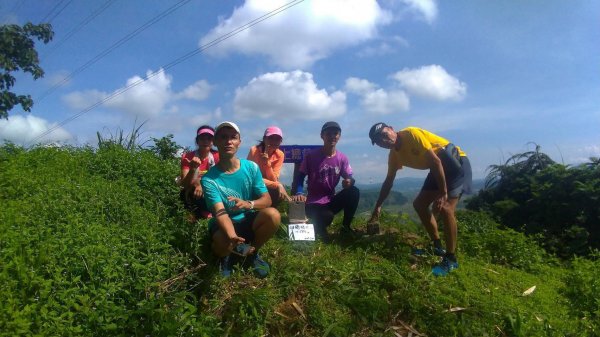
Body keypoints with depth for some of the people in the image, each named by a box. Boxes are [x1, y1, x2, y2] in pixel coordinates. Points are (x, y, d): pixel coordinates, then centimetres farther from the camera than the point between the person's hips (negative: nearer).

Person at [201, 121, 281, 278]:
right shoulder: (209, 179, -18)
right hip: (224, 224, -2)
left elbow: (267, 199, -10)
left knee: (273, 215, -28)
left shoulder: (251, 167, -9)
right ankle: (227, 257, 6)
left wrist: (249, 204, -35)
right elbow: (220, 212, -29)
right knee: (222, 246, -36)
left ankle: (252, 252, 1)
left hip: (248, 221, 2)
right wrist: (232, 235, -51)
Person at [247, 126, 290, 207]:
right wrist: (277, 185, -26)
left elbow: (274, 180, -11)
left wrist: (267, 163, -27)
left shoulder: (280, 155, -7)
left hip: (270, 188, 3)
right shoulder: (254, 150, -17)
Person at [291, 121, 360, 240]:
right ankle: (319, 227, 3)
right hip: (314, 202, -4)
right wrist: (299, 193, -28)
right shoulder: (311, 155, -10)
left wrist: (350, 182, -24)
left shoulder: (342, 158, 0)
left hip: (331, 200, 4)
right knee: (327, 217, -36)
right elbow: (300, 177, -8)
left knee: (354, 192, -23)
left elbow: (349, 178, 2)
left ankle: (346, 227, -2)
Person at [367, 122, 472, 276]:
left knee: (444, 207, -21)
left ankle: (451, 259, -10)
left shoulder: (411, 134, -23)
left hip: (456, 162, -8)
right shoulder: (394, 155, 1)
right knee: (419, 204, 5)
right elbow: (388, 182, 12)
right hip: (439, 169, 8)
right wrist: (378, 206, 12)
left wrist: (443, 193, -27)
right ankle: (438, 247, 17)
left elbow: (436, 161, -26)